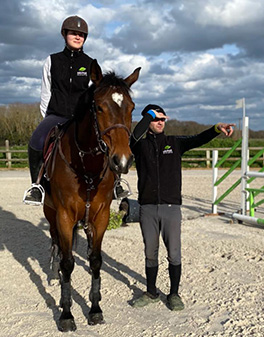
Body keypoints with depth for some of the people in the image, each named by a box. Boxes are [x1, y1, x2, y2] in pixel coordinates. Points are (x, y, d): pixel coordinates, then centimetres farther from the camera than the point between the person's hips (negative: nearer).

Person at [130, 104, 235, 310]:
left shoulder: (175, 143, 9)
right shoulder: (140, 146, 5)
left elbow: (198, 140, -7)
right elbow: (135, 136, -19)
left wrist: (217, 129, -25)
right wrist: (150, 114, -8)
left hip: (171, 207, 0)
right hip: (147, 208, 0)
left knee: (174, 254, 2)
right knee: (150, 254, 11)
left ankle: (174, 294, 19)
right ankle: (151, 293, 27)